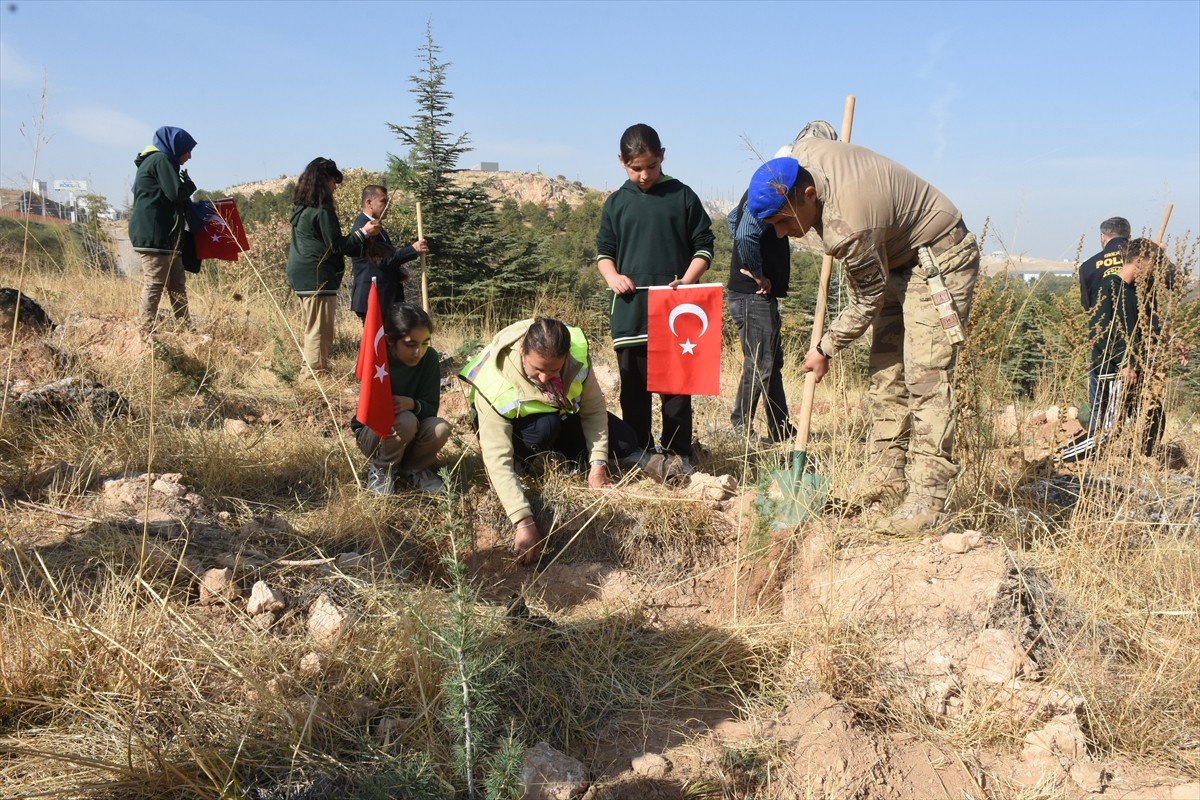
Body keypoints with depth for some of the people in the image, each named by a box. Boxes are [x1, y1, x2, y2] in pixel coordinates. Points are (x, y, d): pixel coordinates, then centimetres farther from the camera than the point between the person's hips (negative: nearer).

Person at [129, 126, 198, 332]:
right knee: (154, 284, -12)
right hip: (153, 235, -10)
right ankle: (145, 331, -12)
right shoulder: (161, 160, -7)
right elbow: (176, 193, -16)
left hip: (165, 236, 10)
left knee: (177, 284, 10)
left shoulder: (158, 160, 24)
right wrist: (188, 183, 2)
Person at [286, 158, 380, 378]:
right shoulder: (322, 210, -13)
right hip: (317, 277, -10)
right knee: (320, 333, -7)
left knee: (313, 331, 15)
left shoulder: (300, 207, 15)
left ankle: (310, 375, 19)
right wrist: (364, 233, -6)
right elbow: (336, 245, -14)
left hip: (302, 277, 10)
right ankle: (318, 376, -5)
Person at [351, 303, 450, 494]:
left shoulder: (430, 358, -15)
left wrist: (412, 404, -36)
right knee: (405, 421, -35)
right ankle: (381, 471, -7)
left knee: (440, 428, -29)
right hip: (371, 432, -3)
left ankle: (412, 468, 1)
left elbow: (431, 408, -14)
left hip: (411, 436, 3)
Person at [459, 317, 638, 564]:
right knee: (545, 427, -38)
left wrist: (598, 464, -29)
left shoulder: (577, 353, -32)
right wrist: (523, 522, -51)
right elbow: (497, 460, -44)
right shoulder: (496, 384, -41)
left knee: (625, 443, -7)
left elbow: (594, 408, -19)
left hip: (561, 414, 5)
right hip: (516, 424, -4)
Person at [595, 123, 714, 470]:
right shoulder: (616, 203, 9)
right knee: (633, 386, 6)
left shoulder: (683, 197, 4)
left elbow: (704, 246, 5)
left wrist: (687, 280, -10)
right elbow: (603, 250, 15)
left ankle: (680, 453, 10)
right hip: (630, 312, 2)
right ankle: (639, 452, 16)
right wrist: (612, 276, -5)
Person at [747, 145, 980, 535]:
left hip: (938, 261, -10)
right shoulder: (801, 154, -12)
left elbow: (866, 304, -20)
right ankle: (888, 470, 15)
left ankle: (927, 498, -17)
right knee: (886, 370, 9)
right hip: (897, 258, 10)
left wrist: (825, 349, -6)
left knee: (926, 378, -16)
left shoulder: (850, 229, -35)